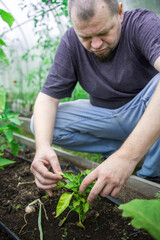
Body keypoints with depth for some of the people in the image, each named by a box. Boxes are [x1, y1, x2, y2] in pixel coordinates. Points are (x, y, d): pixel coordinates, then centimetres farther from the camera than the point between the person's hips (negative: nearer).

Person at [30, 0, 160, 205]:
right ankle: (118, 147, -7)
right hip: (105, 116, 3)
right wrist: (42, 145, -34)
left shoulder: (143, 24, -22)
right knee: (39, 124, -15)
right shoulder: (71, 42, -11)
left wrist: (128, 155, -51)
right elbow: (47, 96, -14)